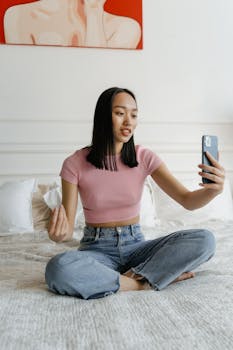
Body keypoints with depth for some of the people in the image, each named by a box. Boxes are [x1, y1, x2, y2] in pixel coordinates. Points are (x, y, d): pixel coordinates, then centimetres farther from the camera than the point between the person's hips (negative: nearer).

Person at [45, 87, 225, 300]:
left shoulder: (144, 157, -3)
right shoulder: (75, 164, -8)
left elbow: (187, 200, -10)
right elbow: (67, 230, -8)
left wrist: (214, 190, -32)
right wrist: (59, 234, -33)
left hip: (135, 245, 2)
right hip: (98, 248, -1)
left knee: (204, 240, -20)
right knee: (58, 269, -35)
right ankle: (143, 283, -19)